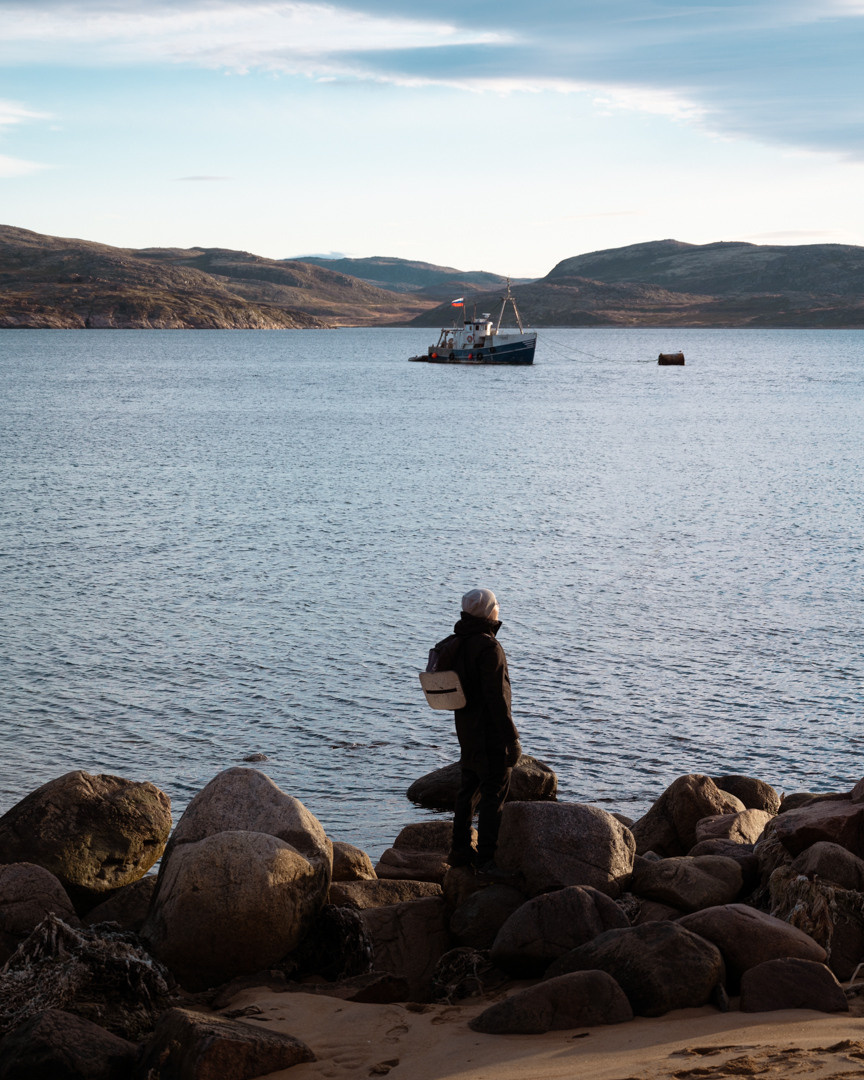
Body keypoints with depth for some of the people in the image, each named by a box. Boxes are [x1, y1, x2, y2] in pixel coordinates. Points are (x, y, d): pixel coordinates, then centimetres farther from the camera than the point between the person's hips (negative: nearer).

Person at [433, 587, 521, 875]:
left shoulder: (453, 644, 7)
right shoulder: (487, 647, -20)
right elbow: (496, 697, -23)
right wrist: (512, 738, -19)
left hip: (466, 730, 9)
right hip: (490, 732, -9)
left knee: (470, 789, 18)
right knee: (494, 793, -4)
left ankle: (460, 850, 25)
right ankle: (486, 858, -4)